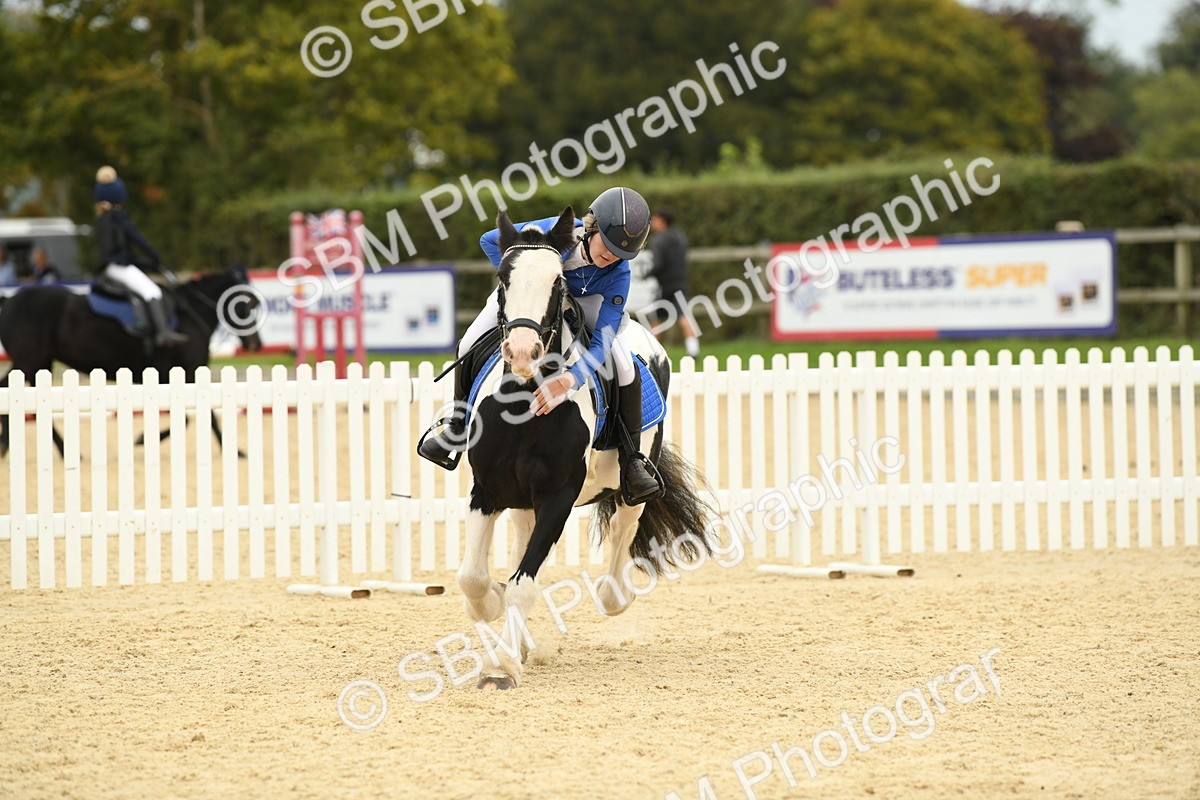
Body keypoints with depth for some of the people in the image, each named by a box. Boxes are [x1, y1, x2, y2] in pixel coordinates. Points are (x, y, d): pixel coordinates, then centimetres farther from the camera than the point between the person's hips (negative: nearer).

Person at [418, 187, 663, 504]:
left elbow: (602, 343, -42)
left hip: (589, 301, -1)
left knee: (626, 367, -24)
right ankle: (458, 430, 18)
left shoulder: (618, 275, -37)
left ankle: (632, 462, -9)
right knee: (470, 346, -9)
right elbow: (491, 240, -23)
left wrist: (569, 379, -58)